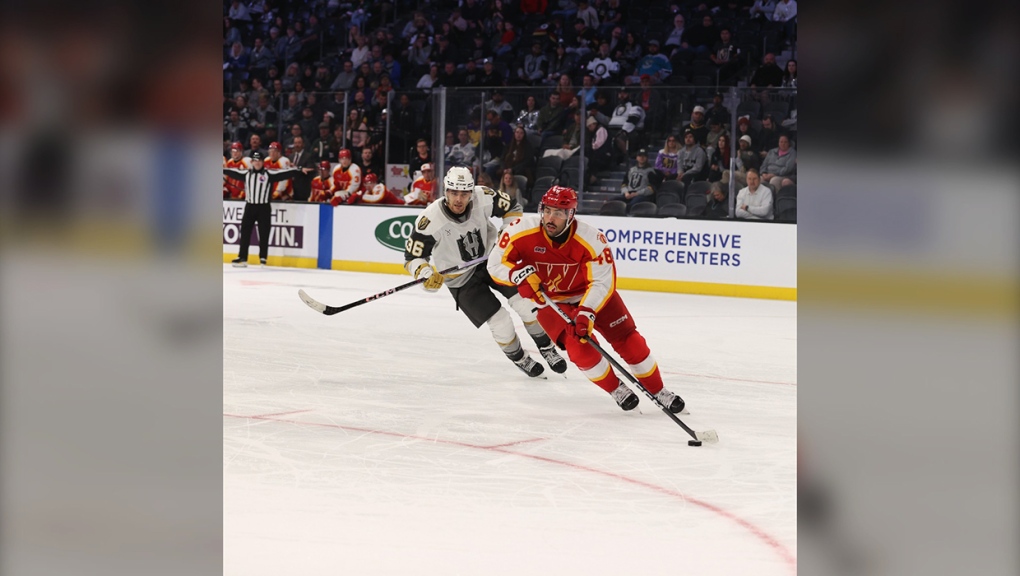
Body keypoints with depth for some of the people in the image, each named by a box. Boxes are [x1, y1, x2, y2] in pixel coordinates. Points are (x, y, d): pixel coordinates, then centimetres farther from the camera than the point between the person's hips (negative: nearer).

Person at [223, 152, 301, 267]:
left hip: (264, 207, -4)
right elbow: (233, 173, 15)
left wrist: (297, 170, -20)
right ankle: (242, 257, 8)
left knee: (264, 234, 0)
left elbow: (284, 174, -11)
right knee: (245, 232, 4)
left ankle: (263, 258, 8)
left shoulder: (269, 174, -4)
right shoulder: (246, 174, 8)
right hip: (250, 206, 4)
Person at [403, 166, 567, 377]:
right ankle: (519, 358, 22)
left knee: (526, 303, -7)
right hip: (461, 279, -3)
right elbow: (412, 257, -21)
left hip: (491, 258, 3)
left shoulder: (483, 198, -23)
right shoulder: (430, 221, -30)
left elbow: (512, 209, -3)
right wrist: (425, 274, -39)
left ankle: (547, 348, 18)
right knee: (501, 324, -8)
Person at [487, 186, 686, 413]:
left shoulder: (592, 239, -27)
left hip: (591, 293, 0)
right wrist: (519, 274, -38)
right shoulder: (523, 230, -24)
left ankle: (658, 392, 13)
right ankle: (616, 389, 4)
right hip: (549, 299, 0)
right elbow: (496, 263, -18)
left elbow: (602, 282, -25)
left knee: (627, 339, -6)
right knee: (580, 347, -21)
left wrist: (586, 313, -38)